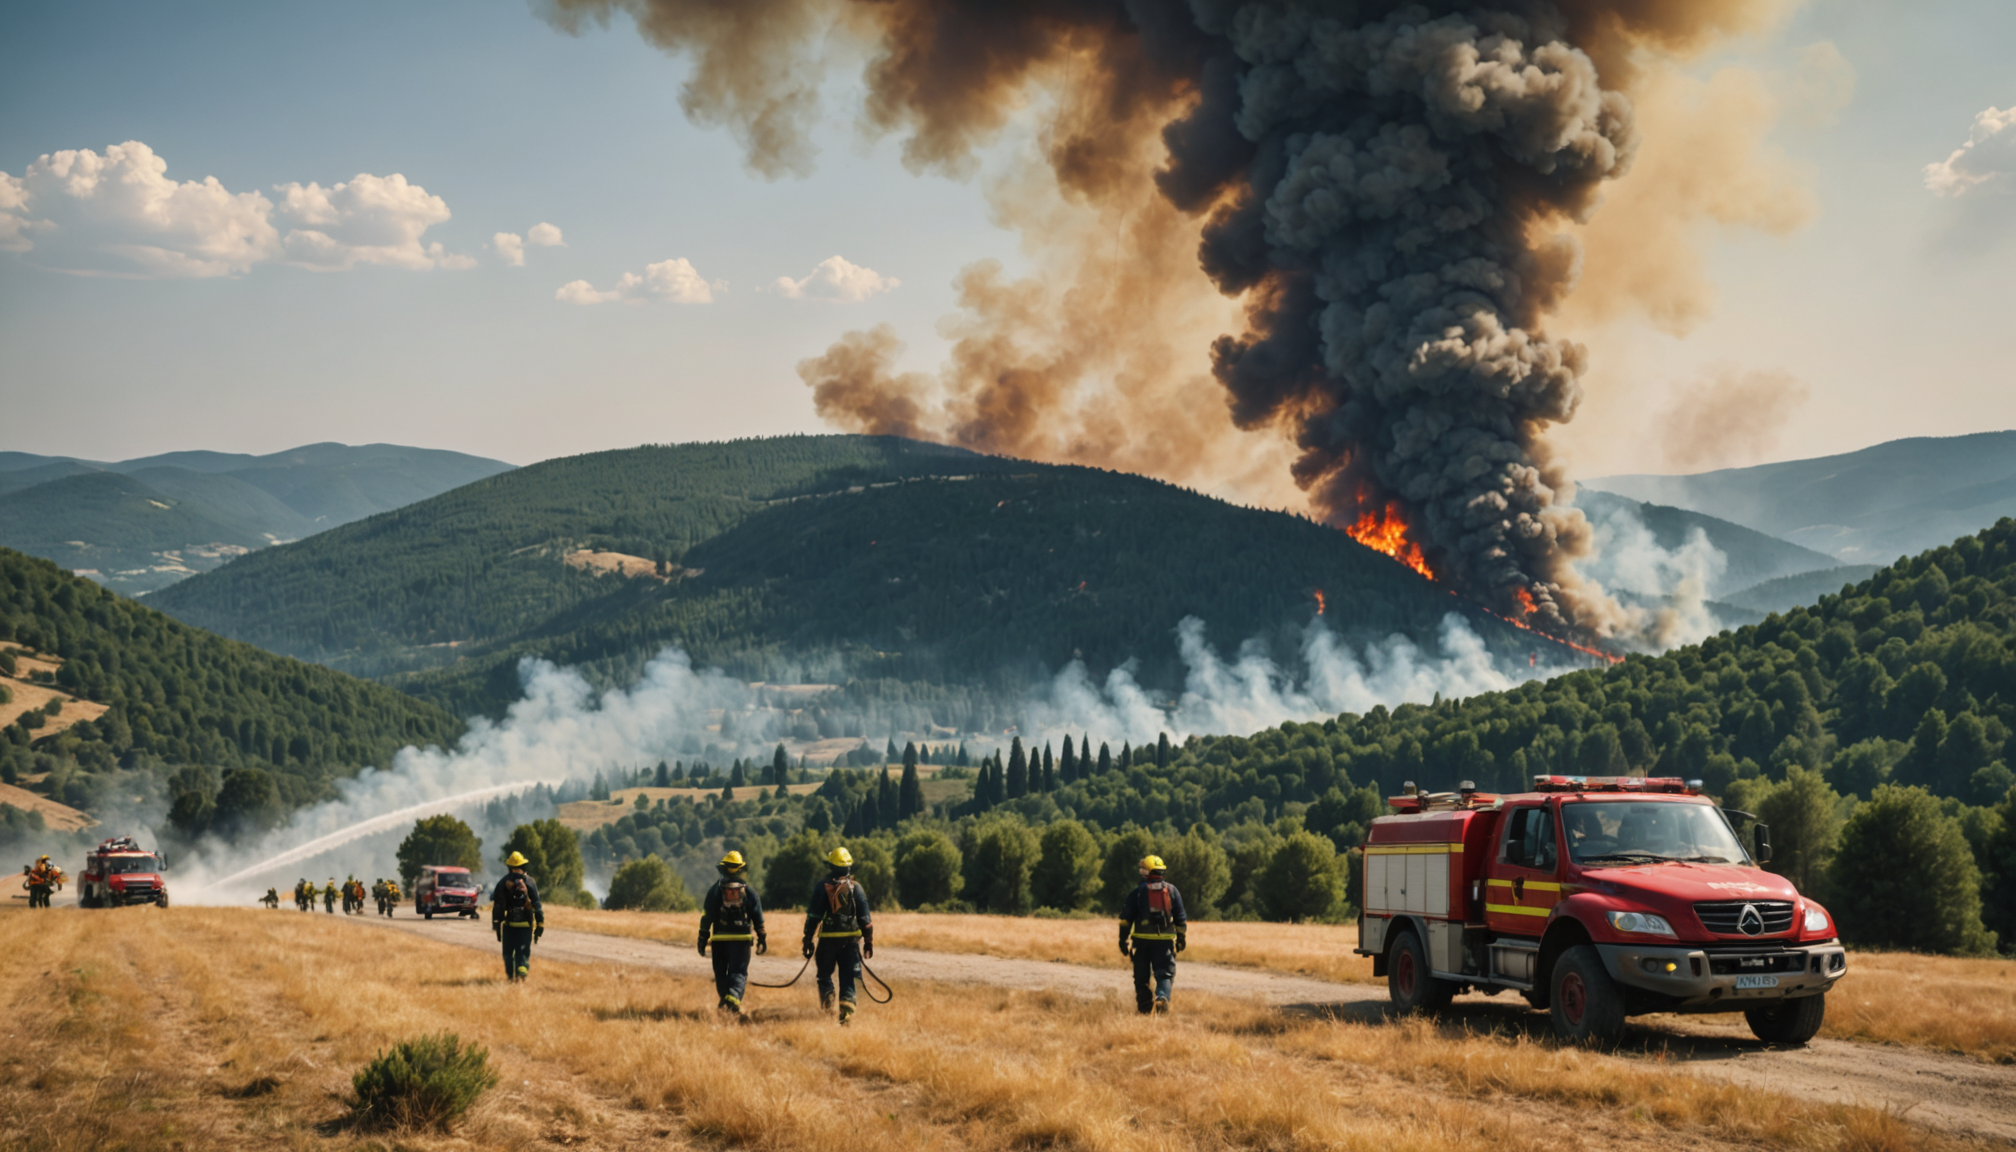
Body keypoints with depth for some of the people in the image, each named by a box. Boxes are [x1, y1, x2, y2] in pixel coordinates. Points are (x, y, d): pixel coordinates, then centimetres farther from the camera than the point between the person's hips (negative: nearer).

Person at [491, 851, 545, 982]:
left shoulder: (503, 883, 2)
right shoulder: (530, 882, -1)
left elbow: (497, 906, 1)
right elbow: (537, 905, -4)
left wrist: (496, 924, 6)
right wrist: (540, 924, -1)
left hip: (509, 925, 1)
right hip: (525, 925, -1)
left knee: (508, 952, 12)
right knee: (523, 951, 3)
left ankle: (510, 976, 8)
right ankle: (522, 968, -21)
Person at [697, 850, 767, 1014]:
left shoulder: (715, 889, 1)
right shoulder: (748, 890, 3)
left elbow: (707, 916, -1)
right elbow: (758, 916, 2)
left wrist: (703, 939, 3)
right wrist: (762, 939, 8)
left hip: (720, 938, 0)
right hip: (742, 938, 0)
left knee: (721, 972, 13)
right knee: (739, 972, -1)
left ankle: (724, 1002, 14)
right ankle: (733, 997, -25)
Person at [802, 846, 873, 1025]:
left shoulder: (822, 887, -2)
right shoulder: (856, 888, 3)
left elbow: (813, 916, -3)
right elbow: (865, 918, 3)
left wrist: (808, 940, 2)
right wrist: (868, 942, 10)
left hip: (828, 939, -1)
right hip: (851, 939, 1)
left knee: (825, 974, 15)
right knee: (848, 977, 3)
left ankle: (827, 1001, -3)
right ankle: (847, 1006, -12)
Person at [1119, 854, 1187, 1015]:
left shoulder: (1138, 891, 1)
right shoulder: (1172, 890, 7)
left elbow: (1126, 918, 0)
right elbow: (1181, 918, 9)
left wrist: (1123, 939, 4)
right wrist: (1181, 938, 18)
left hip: (1142, 939, -1)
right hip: (1165, 940, 1)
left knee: (1142, 976, 9)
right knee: (1165, 973, 0)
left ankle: (1144, 1008, 12)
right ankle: (1162, 997, -26)